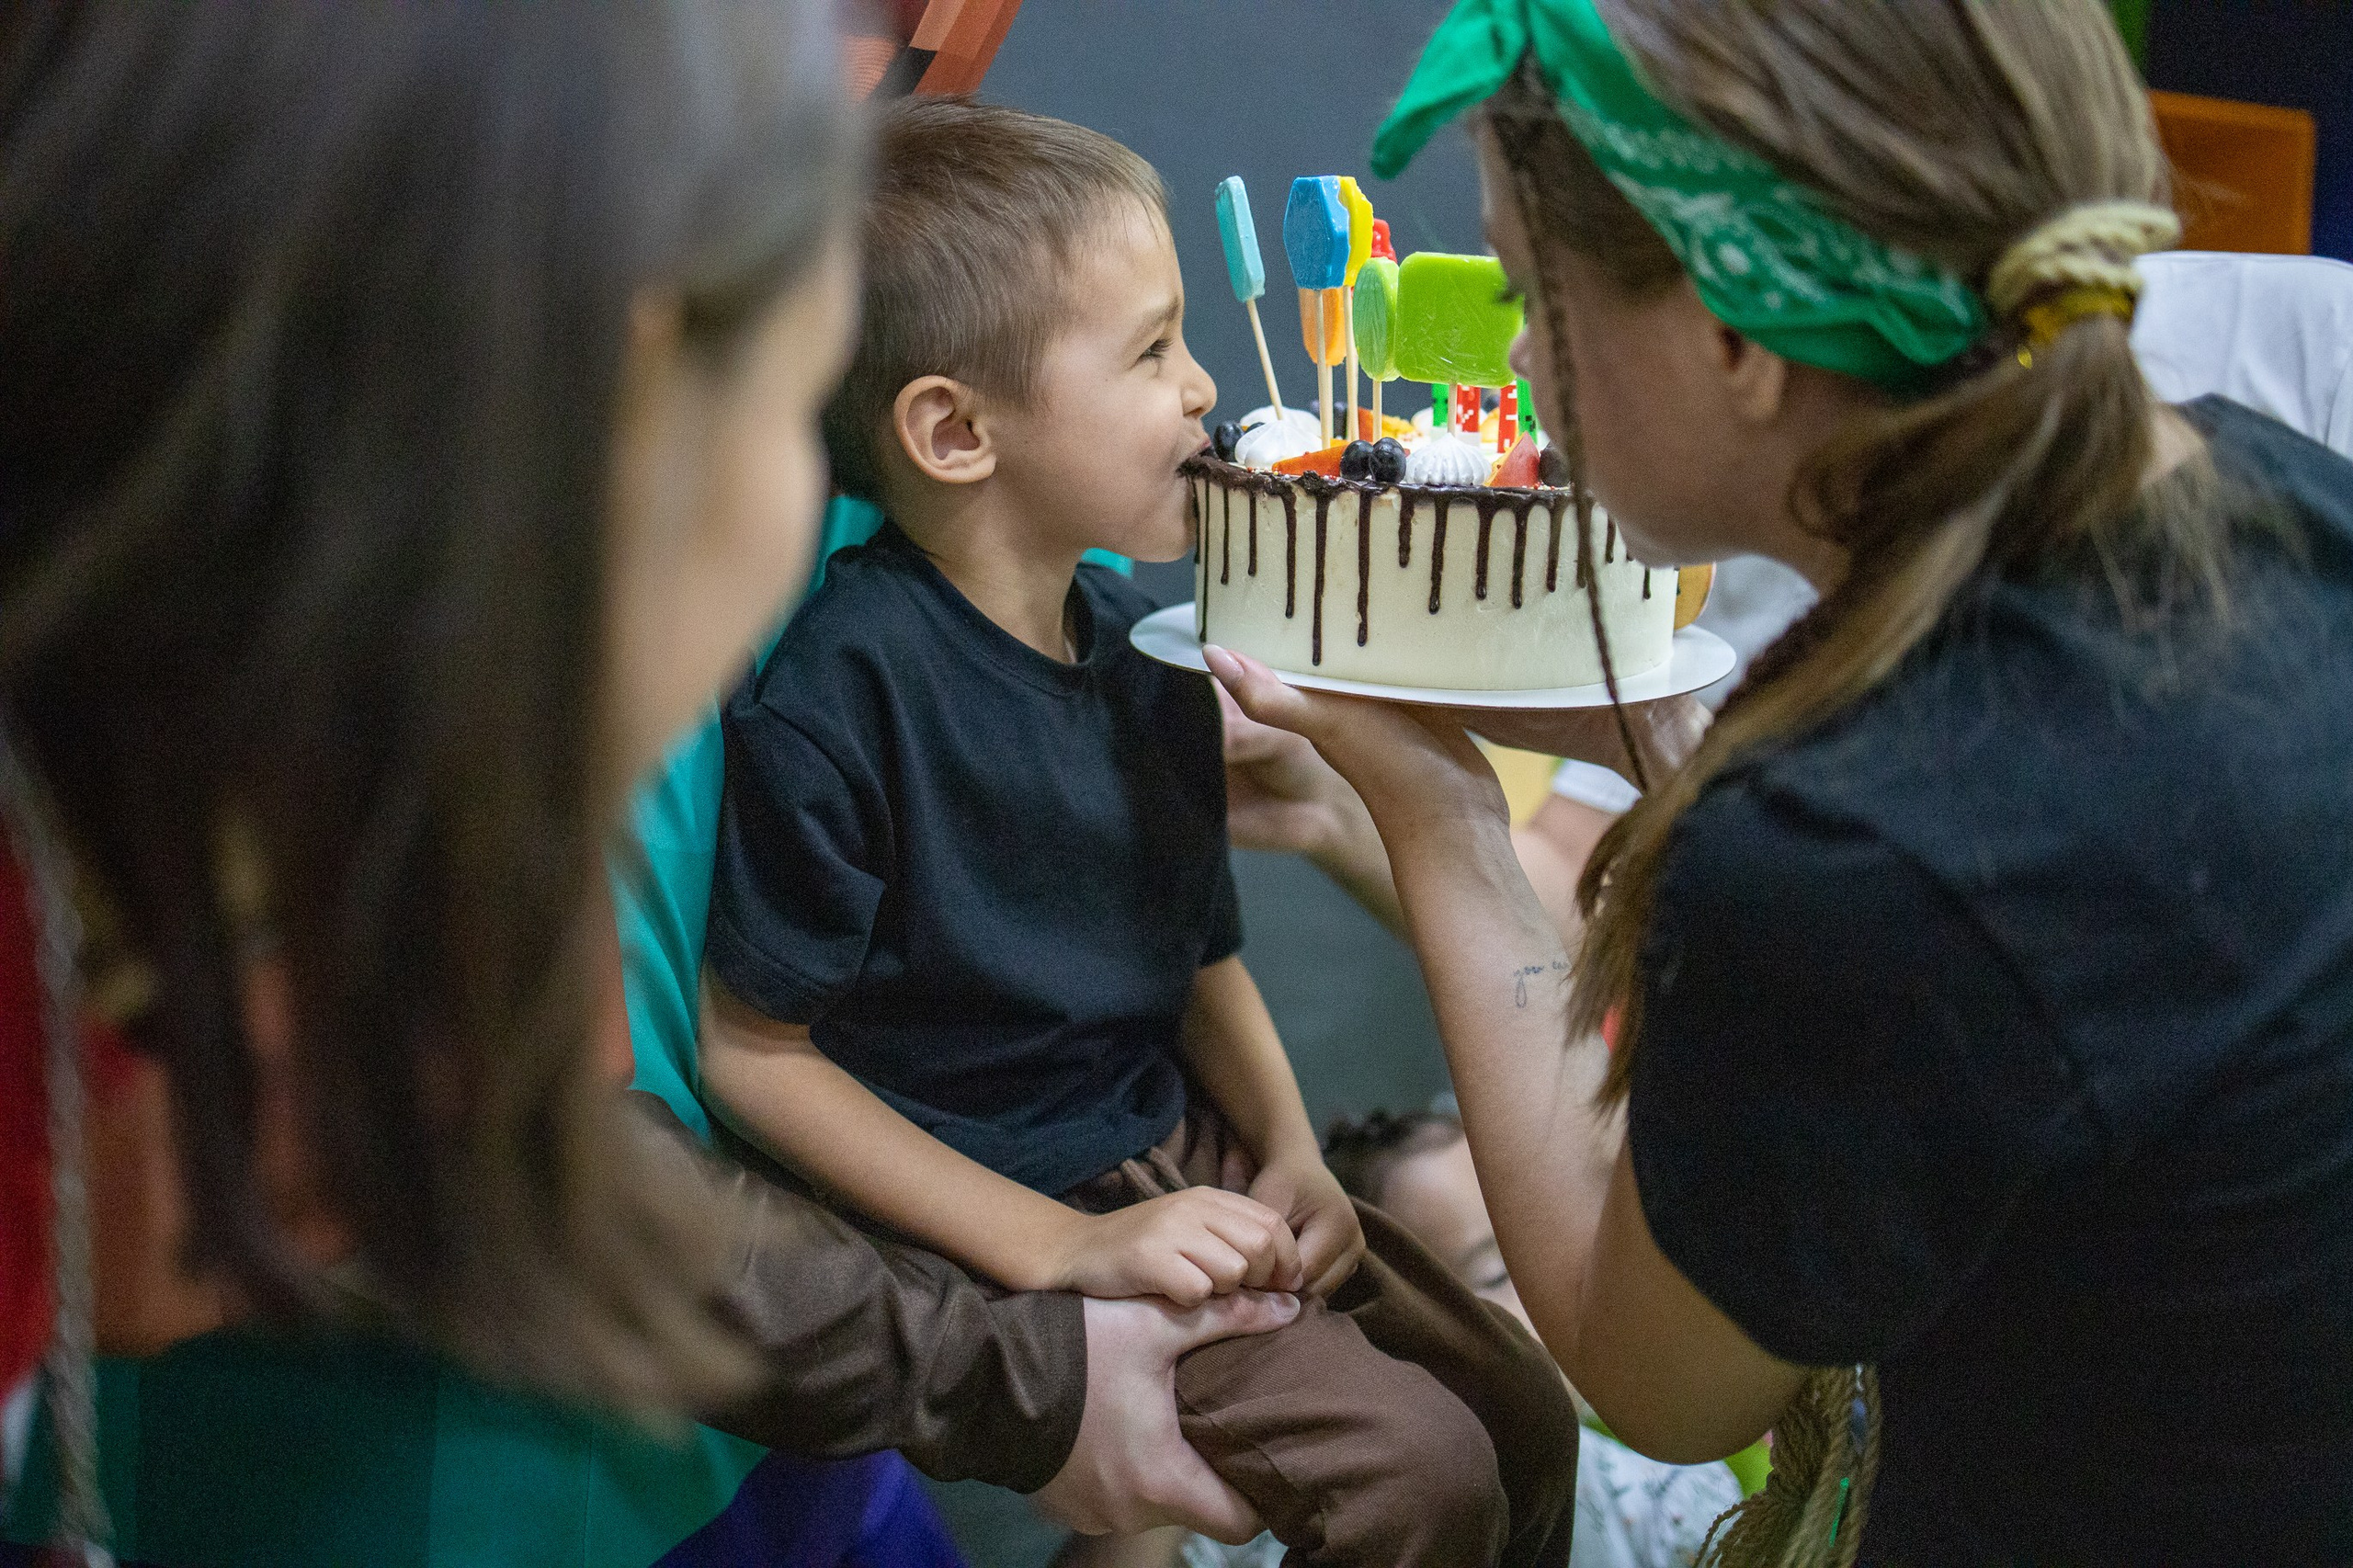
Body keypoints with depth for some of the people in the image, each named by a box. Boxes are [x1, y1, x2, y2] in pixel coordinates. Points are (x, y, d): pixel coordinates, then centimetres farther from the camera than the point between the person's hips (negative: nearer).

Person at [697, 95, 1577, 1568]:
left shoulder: (1143, 644, 2)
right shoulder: (840, 686, -23)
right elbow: (754, 1050, -18)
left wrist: (1293, 1159, -3)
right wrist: (1063, 1249, -19)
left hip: (1183, 1154, 8)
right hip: (997, 1224, -7)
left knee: (1528, 1417, 6)